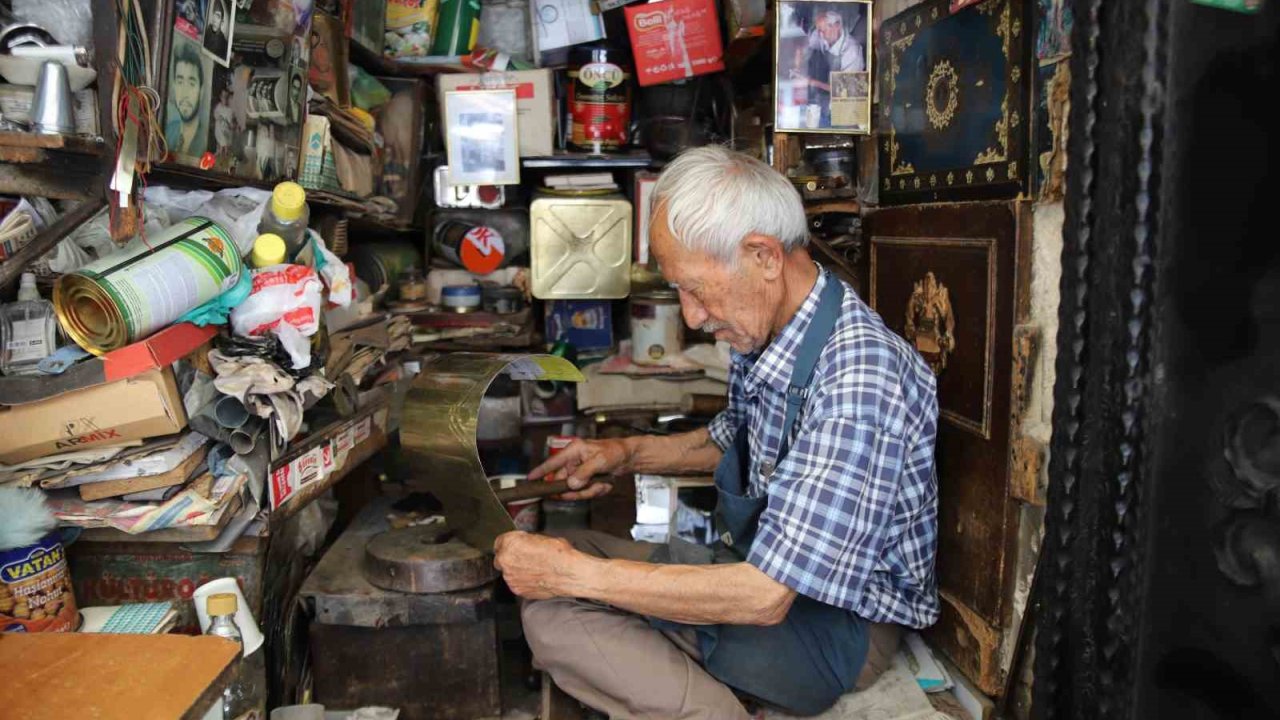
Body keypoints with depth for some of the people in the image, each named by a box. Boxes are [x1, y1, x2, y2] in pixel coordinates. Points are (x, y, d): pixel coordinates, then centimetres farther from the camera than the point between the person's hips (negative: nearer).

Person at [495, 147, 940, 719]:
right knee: (546, 590, -1)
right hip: (763, 565, 9)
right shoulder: (766, 332, -2)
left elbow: (764, 597, -31)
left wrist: (574, 573, -25)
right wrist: (629, 453, 3)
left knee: (555, 612, -19)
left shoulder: (858, 381, -31)